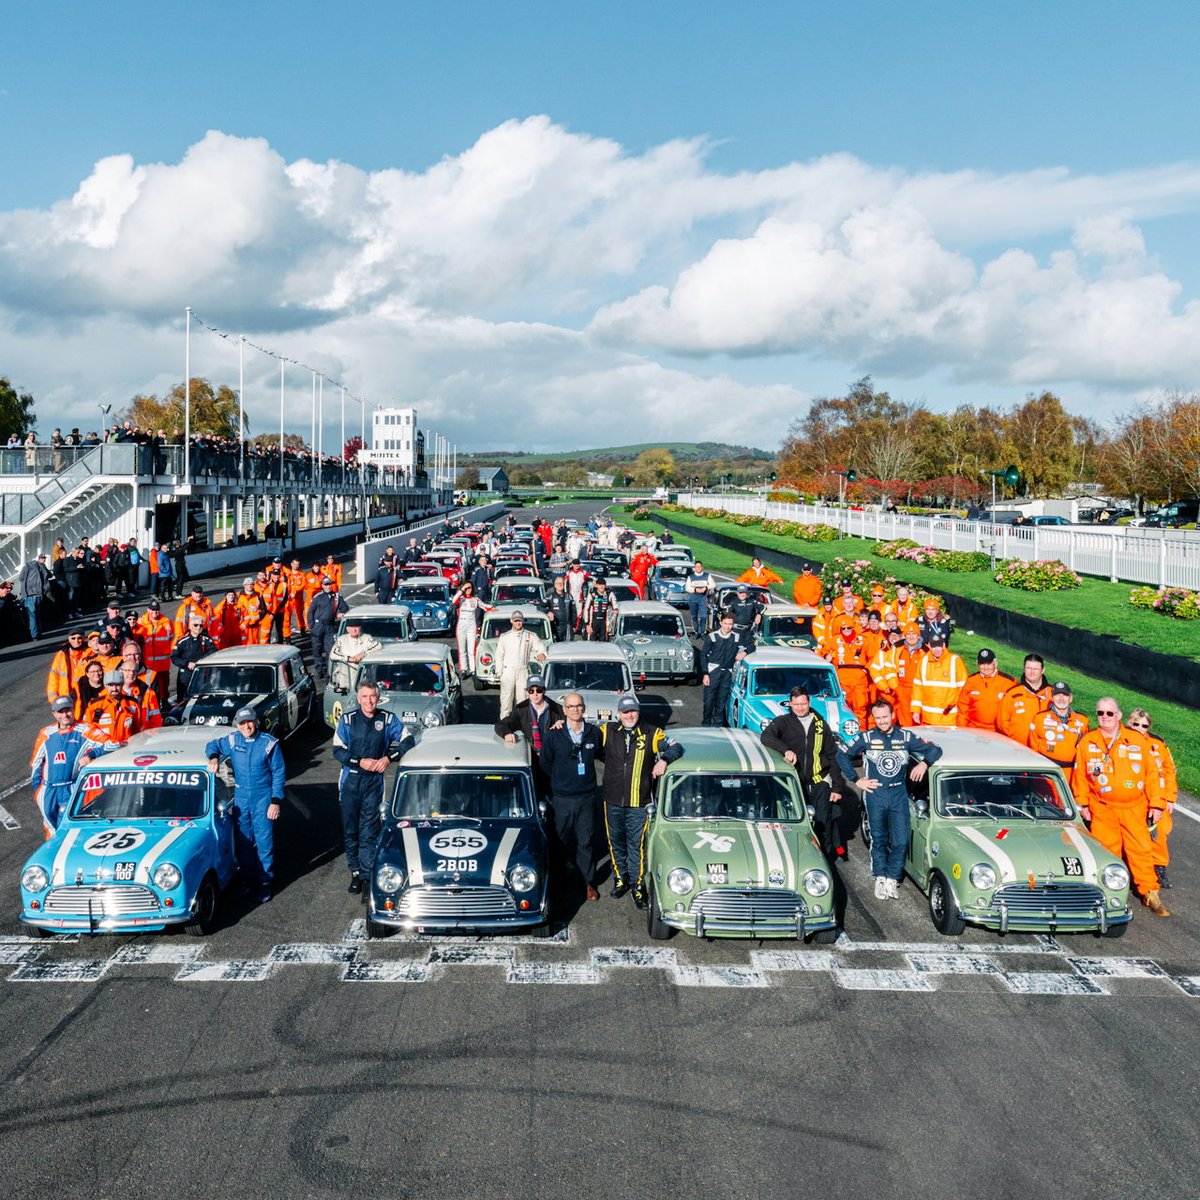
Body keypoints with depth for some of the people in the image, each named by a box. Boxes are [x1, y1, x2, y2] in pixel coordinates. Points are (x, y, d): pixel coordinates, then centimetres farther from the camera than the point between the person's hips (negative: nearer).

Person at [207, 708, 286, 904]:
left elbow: (278, 774, -4)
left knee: (264, 841, -3)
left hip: (263, 799, -3)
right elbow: (212, 745, 18)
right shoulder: (232, 740, 0)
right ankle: (248, 877, 23)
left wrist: (276, 801, -9)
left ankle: (265, 882, 6)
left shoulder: (270, 743, -8)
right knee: (242, 841, 9)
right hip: (240, 798, 3)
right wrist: (214, 757, -6)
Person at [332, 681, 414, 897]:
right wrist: (360, 762, -16)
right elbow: (338, 751, -4)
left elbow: (408, 742, -3)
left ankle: (367, 876, -1)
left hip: (374, 781, -1)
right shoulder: (347, 719, -2)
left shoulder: (388, 719, -2)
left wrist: (388, 758, -16)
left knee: (370, 831, -5)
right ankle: (355, 871, 21)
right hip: (350, 780, 1)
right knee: (350, 828, 9)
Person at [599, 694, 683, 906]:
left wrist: (663, 759, -19)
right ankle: (620, 879, 33)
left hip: (638, 802, -2)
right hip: (612, 800, 2)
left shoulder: (651, 733, -3)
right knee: (615, 841, 15)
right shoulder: (608, 731, 0)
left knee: (636, 845, 2)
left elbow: (676, 747, -1)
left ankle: (636, 884, 15)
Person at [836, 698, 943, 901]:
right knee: (879, 839, 7)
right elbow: (842, 755, 2)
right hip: (875, 795, -1)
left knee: (900, 841, -3)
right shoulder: (866, 738, -3)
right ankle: (880, 878, 20)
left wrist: (924, 763, -13)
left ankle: (892, 879, 11)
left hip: (899, 795, 1)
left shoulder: (906, 737, 1)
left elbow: (935, 750, 6)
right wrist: (857, 780, -1)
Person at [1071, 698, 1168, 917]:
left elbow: (1152, 773, 2)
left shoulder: (1138, 740, 0)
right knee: (1107, 851, 3)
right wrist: (1082, 804, 3)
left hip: (1134, 808, 0)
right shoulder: (1087, 742, 2)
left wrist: (1156, 804, 0)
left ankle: (1150, 893, 11)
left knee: (1142, 848, 0)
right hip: (1102, 809, 0)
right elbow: (1080, 775, 6)